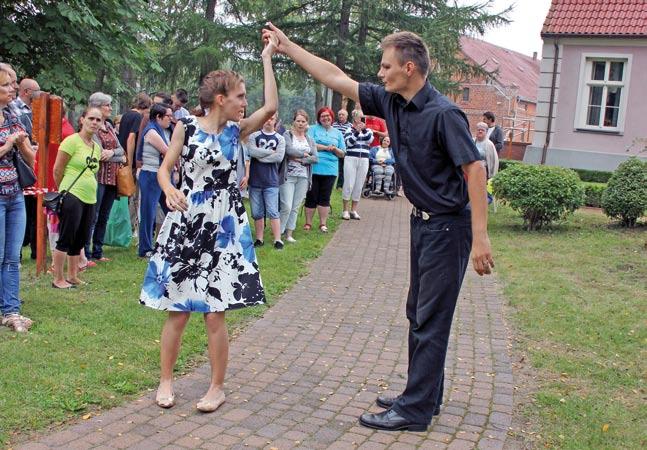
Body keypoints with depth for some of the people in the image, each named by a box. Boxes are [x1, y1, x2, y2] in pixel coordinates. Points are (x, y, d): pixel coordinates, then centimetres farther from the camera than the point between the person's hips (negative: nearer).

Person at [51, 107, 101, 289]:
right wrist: (63, 191, 3)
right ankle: (58, 279, 7)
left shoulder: (97, 147, 13)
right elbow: (57, 170, -7)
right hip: (72, 197, -8)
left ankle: (73, 276, 25)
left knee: (80, 240, 14)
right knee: (65, 239, -2)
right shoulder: (72, 141, -9)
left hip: (90, 199, 8)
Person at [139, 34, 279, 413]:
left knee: (215, 314, 3)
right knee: (178, 312, 5)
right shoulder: (186, 127, -1)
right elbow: (164, 169, 0)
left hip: (224, 229, 2)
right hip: (186, 227, -2)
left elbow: (272, 106, -5)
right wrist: (169, 190, -22)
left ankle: (217, 386, 16)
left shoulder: (236, 131, 6)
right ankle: (166, 380, 22)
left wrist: (268, 57, -3)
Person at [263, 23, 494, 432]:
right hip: (422, 221, 9)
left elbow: (475, 169, -23)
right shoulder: (391, 103, 3)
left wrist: (480, 237, -27)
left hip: (447, 225, -9)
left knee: (431, 320, -3)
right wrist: (287, 46, 9)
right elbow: (336, 78, 8)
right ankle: (424, 394, 30)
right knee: (419, 314, 17)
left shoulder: (443, 114, -21)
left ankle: (415, 411, 6)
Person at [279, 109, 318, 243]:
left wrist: (300, 160, -10)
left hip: (303, 177, 5)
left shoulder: (310, 140, 15)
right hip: (288, 175, -4)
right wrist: (304, 154, -5)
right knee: (286, 207, -11)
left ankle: (289, 234, 15)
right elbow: (289, 150, -17)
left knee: (295, 208, 7)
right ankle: (278, 233, 1)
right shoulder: (287, 135, 1)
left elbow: (315, 157, 2)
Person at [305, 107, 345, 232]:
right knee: (311, 197, 2)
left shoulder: (337, 133, 15)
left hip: (330, 170, 2)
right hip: (314, 168, -2)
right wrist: (326, 147, -11)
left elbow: (342, 154, 14)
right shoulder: (313, 129, 6)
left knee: (325, 198, 6)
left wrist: (335, 149, -7)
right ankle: (308, 223, 11)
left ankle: (323, 223, 13)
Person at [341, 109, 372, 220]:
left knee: (359, 186, 4)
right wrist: (357, 131, -17)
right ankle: (345, 210, 2)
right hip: (351, 159, -3)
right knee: (349, 185, -6)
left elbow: (370, 139, -6)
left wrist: (364, 129, -13)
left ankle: (353, 210, 11)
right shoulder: (350, 130, 4)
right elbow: (349, 143, -11)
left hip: (364, 161, 3)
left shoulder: (368, 131, 14)